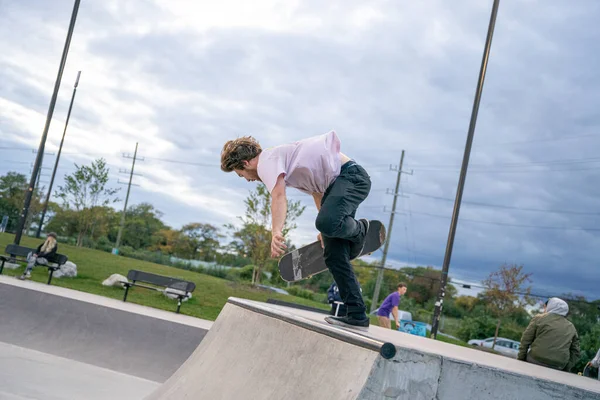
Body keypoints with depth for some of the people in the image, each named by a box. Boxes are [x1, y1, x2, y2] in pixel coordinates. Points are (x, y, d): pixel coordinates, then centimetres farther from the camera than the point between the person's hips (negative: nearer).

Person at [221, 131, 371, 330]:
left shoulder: (267, 160, -9)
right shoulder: (281, 156, 23)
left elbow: (278, 196, -28)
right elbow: (316, 188, 30)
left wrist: (276, 232, -40)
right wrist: (327, 231, 34)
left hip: (351, 176, -10)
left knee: (326, 222, -38)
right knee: (334, 255, 1)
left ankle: (359, 230, -4)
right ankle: (357, 315, 0)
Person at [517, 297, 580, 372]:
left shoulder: (539, 318, 5)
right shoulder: (571, 328, 16)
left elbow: (525, 341, 1)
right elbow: (575, 353, 14)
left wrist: (520, 360, 6)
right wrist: (566, 370, 16)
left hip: (536, 361, -3)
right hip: (557, 368, 3)